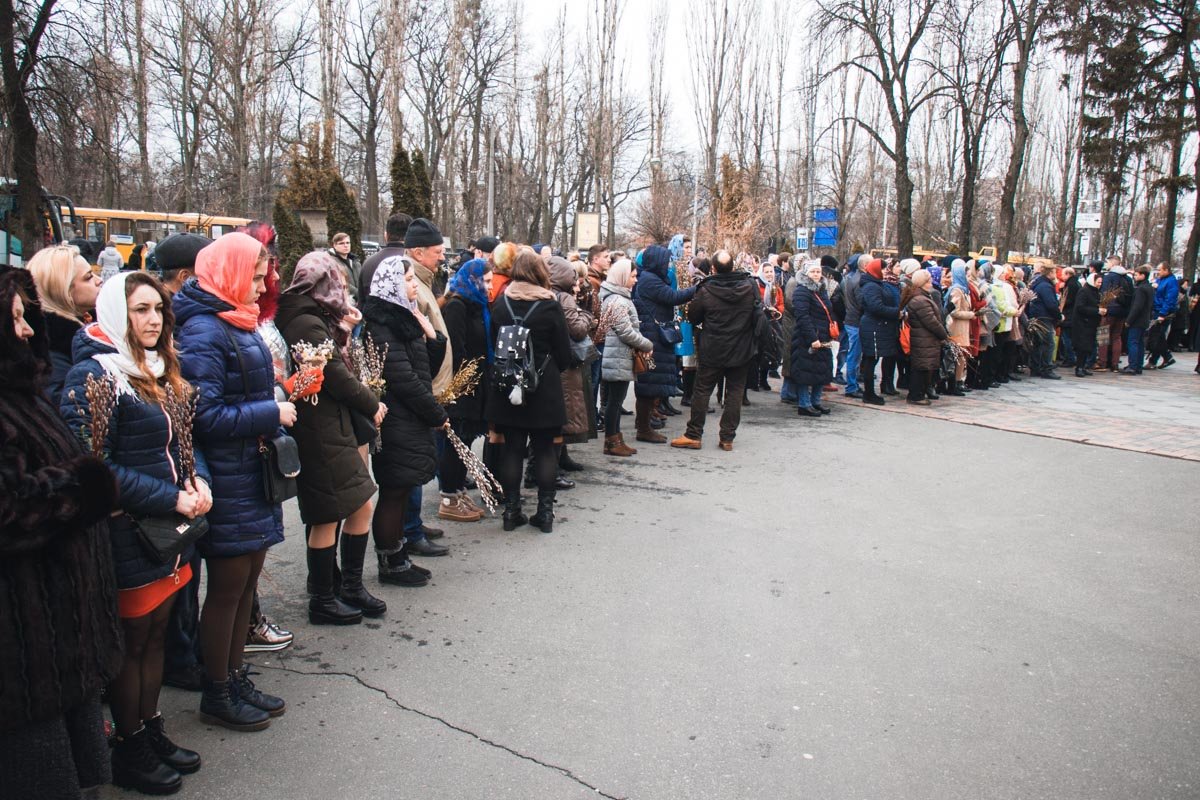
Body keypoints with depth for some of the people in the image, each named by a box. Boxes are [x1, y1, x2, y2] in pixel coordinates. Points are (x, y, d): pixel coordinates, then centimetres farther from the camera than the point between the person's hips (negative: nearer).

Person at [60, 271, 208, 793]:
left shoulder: (158, 370, 11)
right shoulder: (94, 375, -15)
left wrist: (197, 480, -1)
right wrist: (172, 499, -20)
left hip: (168, 533, 8)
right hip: (128, 535, -8)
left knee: (155, 635, 17)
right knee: (131, 644, 7)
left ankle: (151, 731, 32)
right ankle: (129, 751, 24)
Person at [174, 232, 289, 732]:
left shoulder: (238, 322, 12)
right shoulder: (202, 332, -18)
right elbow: (205, 415, -23)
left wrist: (278, 402, 8)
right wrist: (271, 413, -18)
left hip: (253, 474, 9)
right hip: (228, 480, -9)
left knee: (247, 580, 17)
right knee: (228, 586, 4)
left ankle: (237, 679, 32)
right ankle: (217, 695, 21)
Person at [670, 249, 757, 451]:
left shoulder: (706, 290, -13)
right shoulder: (750, 286, -5)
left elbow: (692, 317, -2)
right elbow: (758, 314, 9)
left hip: (712, 351, -2)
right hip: (741, 351, 2)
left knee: (702, 391, 6)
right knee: (735, 392, 8)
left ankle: (693, 435, 9)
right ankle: (727, 437, 10)